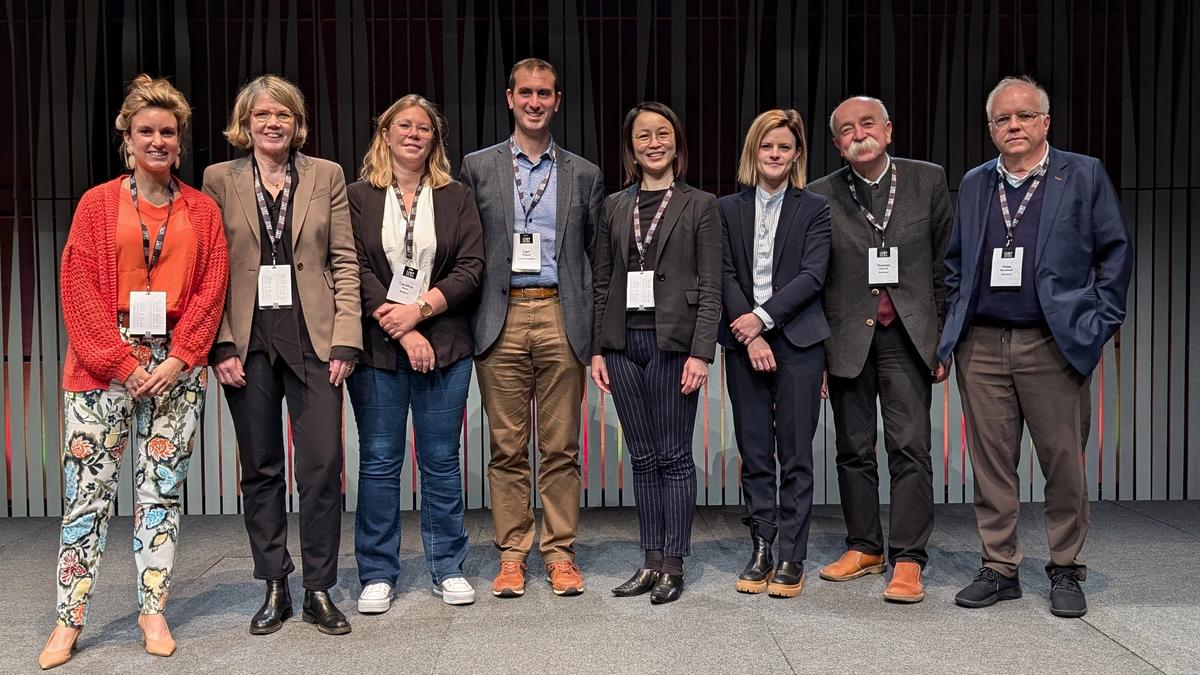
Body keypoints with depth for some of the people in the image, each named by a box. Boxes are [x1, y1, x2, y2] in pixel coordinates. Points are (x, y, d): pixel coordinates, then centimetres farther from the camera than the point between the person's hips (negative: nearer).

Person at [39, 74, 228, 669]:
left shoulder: (202, 211, 9)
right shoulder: (97, 204, 5)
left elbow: (211, 288, 2)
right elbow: (80, 290, -1)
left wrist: (178, 358, -9)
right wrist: (122, 362, -10)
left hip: (176, 367, 1)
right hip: (104, 365, -1)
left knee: (162, 490, 6)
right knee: (88, 491, 0)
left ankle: (153, 610, 15)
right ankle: (69, 621, 10)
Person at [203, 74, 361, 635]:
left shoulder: (326, 176, 7)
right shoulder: (219, 180, 7)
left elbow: (345, 262, 4)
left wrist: (345, 339, -5)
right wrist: (221, 346, -6)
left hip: (312, 340, 0)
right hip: (248, 343, 1)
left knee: (322, 464, -4)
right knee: (260, 469, 7)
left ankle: (319, 590, 10)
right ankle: (275, 588, 20)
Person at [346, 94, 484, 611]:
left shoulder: (457, 199, 9)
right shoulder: (358, 198, 5)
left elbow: (470, 268, 0)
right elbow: (356, 270, -4)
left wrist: (419, 309, -12)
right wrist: (400, 332, -12)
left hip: (444, 345, 1)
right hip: (377, 346, -1)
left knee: (441, 460, 6)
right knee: (378, 461, 4)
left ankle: (448, 568, 18)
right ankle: (377, 573, 15)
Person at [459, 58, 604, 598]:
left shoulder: (584, 174, 12)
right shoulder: (478, 167, 9)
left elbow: (596, 257, 12)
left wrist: (593, 330, 4)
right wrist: (471, 321, 2)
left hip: (561, 318, 1)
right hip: (502, 318, 0)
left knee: (561, 447, 4)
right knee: (507, 447, 4)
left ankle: (560, 554, 15)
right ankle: (512, 555, 15)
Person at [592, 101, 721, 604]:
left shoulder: (700, 206, 2)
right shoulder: (614, 206, 12)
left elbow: (710, 288, -3)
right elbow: (601, 282, 12)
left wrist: (701, 353, -12)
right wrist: (597, 349, 5)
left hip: (673, 342, -4)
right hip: (623, 343, 4)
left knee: (674, 456, 1)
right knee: (643, 457, 9)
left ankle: (674, 565, 11)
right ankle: (651, 562, 18)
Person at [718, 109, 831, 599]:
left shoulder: (814, 209, 5)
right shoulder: (728, 209, 10)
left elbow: (812, 276, -5)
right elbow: (725, 276, 2)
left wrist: (763, 317, -14)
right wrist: (749, 335, -9)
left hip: (797, 341, -2)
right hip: (743, 343, 2)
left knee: (795, 455, 0)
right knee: (754, 454, 6)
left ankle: (792, 559, 8)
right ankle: (761, 552, 16)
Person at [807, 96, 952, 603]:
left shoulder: (928, 180, 3)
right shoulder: (821, 196, 1)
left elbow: (945, 264, 5)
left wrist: (944, 338, 1)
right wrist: (813, 351, 1)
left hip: (908, 335, -1)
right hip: (848, 339, 1)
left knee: (910, 449, -3)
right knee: (854, 451, 9)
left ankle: (907, 560, 5)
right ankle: (864, 548, 23)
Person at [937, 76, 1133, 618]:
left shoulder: (1084, 175, 4)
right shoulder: (973, 184, 13)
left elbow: (1115, 251, 3)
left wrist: (1101, 322, -3)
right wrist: (955, 322, 9)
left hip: (1054, 344, -3)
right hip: (981, 346, 3)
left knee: (1064, 461, 3)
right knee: (990, 461, 6)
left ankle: (1065, 571, 18)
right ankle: (999, 568, 18)